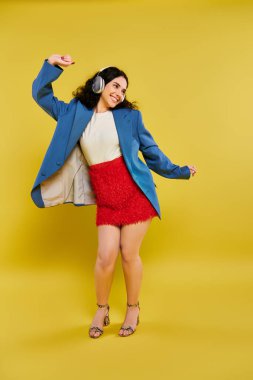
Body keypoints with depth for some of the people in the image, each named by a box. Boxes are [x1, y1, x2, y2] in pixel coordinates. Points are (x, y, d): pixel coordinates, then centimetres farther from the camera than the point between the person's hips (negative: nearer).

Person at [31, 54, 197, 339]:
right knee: (106, 256, -6)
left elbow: (150, 149, 12)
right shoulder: (75, 113, 9)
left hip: (135, 192, -1)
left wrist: (178, 171, 17)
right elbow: (41, 94, 16)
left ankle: (133, 309, 25)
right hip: (105, 199, 1)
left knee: (129, 255, 2)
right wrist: (52, 65, 5)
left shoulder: (129, 115, 4)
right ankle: (101, 310, 20)